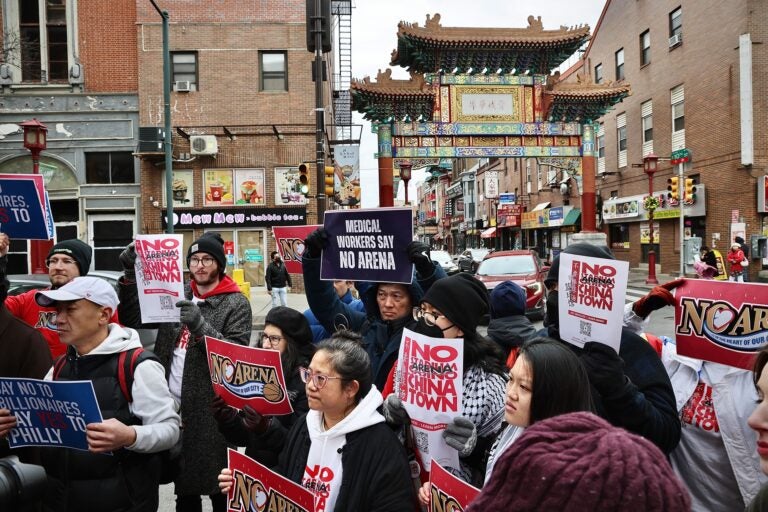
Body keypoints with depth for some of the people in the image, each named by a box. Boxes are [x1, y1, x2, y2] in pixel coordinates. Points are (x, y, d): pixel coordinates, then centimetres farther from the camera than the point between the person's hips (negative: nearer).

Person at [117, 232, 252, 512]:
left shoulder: (236, 304, -5)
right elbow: (131, 318, 6)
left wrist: (200, 326, -28)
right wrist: (131, 273, -5)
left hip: (211, 411, -4)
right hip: (173, 406, 5)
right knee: (184, 488, 18)